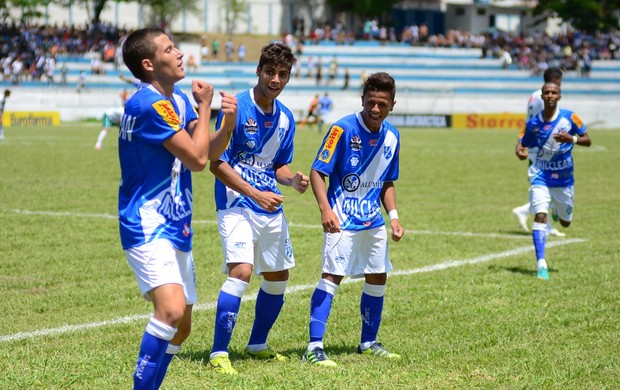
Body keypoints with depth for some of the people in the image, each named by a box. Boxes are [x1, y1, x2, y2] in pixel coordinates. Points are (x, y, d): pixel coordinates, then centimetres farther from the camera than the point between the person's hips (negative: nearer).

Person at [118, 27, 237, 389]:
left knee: (180, 327, 13)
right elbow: (196, 158, -18)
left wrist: (228, 122, -7)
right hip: (148, 227, -10)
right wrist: (205, 106, -6)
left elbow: (211, 150, 13)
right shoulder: (148, 105, -18)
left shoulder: (179, 100, 12)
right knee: (172, 309, -29)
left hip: (176, 229, 10)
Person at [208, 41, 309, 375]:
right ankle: (218, 353, -15)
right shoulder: (236, 107, -13)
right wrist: (255, 194, -19)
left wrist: (293, 180, -5)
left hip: (270, 208, 7)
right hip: (236, 205, -7)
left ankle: (257, 345, 32)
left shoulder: (285, 118, 7)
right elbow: (217, 163, -14)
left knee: (278, 277, 13)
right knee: (241, 271, -22)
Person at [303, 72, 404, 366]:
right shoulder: (343, 129, -14)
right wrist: (325, 209, -27)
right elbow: (317, 171, -15)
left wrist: (393, 216, 6)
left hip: (374, 221, 7)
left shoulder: (392, 136, 5)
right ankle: (314, 347, -16)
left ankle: (368, 343, 29)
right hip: (342, 220, -7)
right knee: (332, 276, -16)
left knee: (377, 278, 13)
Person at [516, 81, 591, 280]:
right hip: (541, 176, -1)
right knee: (540, 215, -20)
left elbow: (587, 141, -4)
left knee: (565, 223, 15)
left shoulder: (570, 118, -9)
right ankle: (541, 265, -22)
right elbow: (522, 144, 6)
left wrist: (571, 139, -24)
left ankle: (558, 209, 55)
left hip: (564, 178, 1)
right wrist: (519, 152, -18)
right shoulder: (533, 123, -5)